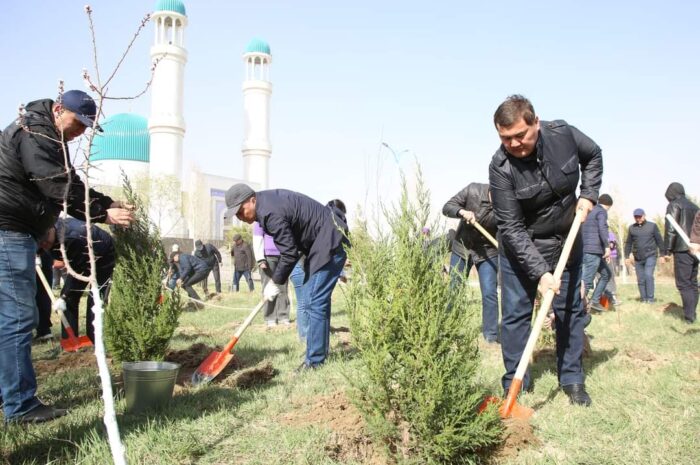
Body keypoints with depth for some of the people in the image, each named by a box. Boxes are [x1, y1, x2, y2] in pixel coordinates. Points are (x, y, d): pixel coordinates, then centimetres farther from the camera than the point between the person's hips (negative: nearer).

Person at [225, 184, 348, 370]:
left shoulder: (271, 213, -24)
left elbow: (289, 253, -21)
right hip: (320, 243, 11)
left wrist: (276, 283, -8)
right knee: (312, 299, 14)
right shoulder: (267, 200, 7)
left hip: (329, 242, -11)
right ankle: (319, 350, 23)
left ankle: (315, 359, -4)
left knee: (316, 302, -11)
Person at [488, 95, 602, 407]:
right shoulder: (500, 167, -27)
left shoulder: (563, 134, -17)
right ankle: (514, 386, 10)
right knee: (515, 313, -2)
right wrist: (539, 272, -31)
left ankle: (572, 379, 24)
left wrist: (588, 194, -6)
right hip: (520, 247, -3)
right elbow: (511, 228, -26)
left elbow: (593, 155, 8)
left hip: (566, 241, 4)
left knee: (570, 310, 9)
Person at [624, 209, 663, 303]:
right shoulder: (632, 228, 9)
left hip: (650, 256, -3)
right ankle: (643, 299, 11)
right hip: (637, 258, 3)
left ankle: (650, 298, -10)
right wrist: (627, 256, 8)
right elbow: (628, 243, 13)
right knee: (640, 279, 4)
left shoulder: (652, 225, 1)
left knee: (648, 276, -16)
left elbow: (659, 241, 2)